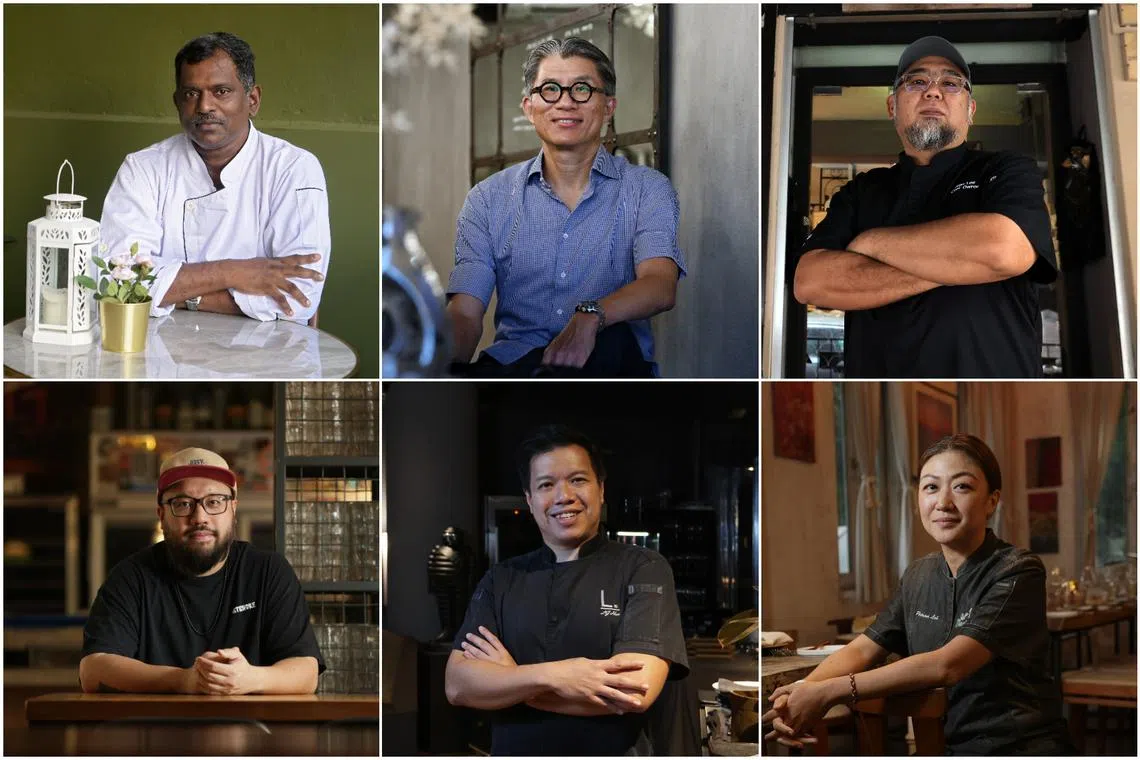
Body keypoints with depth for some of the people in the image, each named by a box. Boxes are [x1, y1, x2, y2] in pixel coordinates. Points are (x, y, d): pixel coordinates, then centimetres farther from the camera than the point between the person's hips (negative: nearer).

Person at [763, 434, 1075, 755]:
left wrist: (827, 692, -22)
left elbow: (948, 665, -19)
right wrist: (799, 693, -13)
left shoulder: (1018, 572, -10)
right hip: (951, 746, 5)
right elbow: (861, 650, 8)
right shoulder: (919, 576, 10)